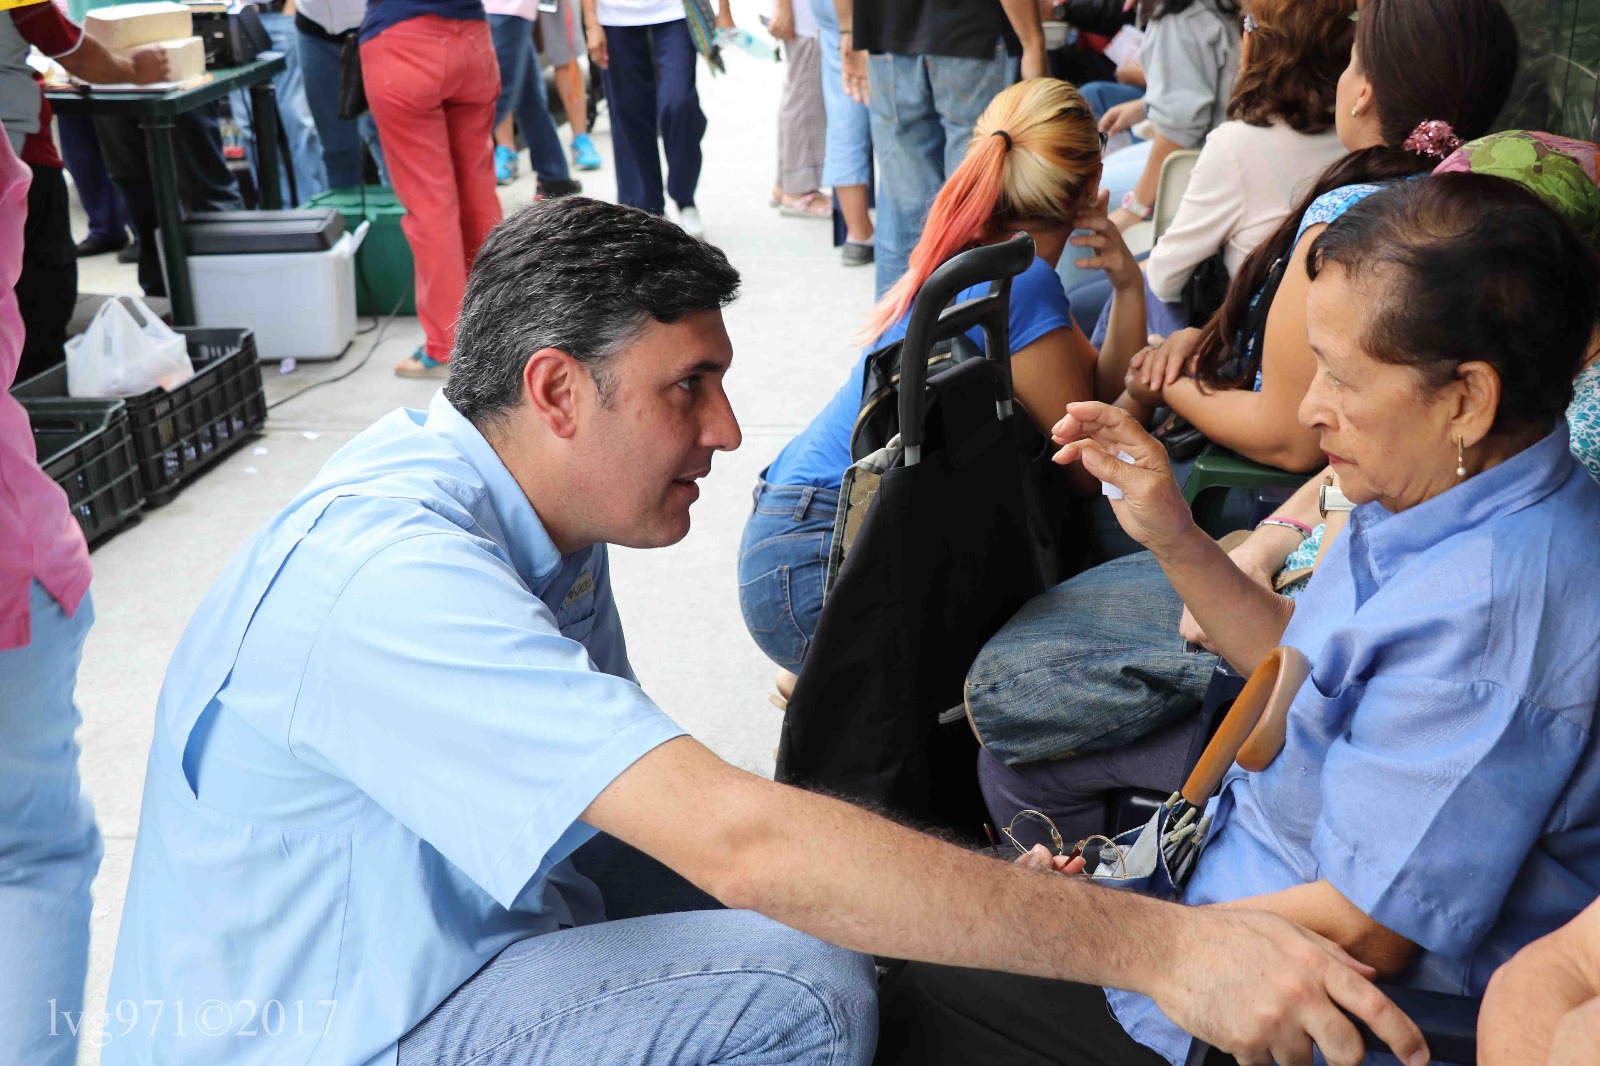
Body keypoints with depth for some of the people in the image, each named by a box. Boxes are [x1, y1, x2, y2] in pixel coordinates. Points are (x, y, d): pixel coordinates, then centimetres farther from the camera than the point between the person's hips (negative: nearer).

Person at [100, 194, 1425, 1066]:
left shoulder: (530, 505, 0)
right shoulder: (391, 576, -31)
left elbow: (642, 800, 4)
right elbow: (741, 840, -40)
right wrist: (1162, 947, -39)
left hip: (437, 939, 9)